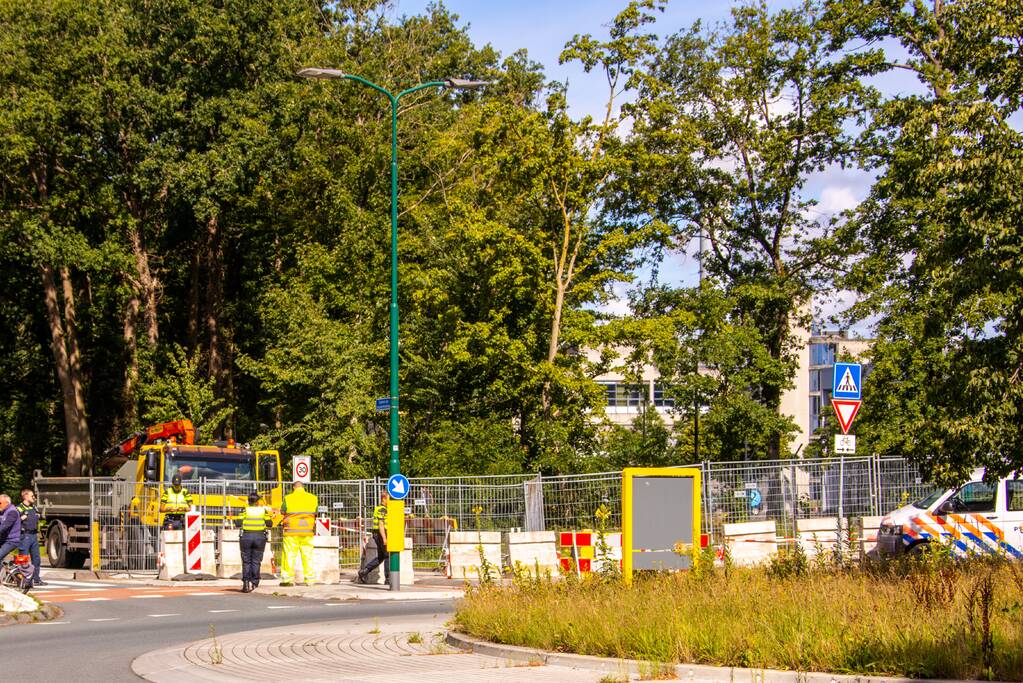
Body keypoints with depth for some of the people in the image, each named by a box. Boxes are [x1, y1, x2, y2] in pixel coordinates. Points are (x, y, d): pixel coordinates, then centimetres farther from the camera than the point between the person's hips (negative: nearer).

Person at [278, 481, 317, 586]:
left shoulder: (288, 498, -2)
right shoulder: (313, 498, 5)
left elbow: (283, 513, 2)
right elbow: (315, 515, 9)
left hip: (291, 532, -2)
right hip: (307, 532, 2)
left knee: (289, 555, 1)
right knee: (307, 556, 7)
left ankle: (287, 579, 1)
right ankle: (309, 579, 7)